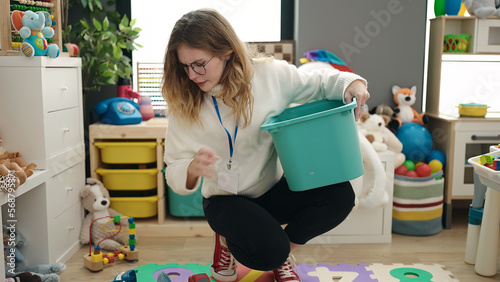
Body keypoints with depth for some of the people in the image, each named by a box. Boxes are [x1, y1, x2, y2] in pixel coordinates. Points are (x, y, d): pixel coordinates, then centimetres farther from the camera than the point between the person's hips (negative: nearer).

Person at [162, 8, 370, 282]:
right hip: (225, 199, -2)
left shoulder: (271, 74, -11)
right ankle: (228, 240, 7)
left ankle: (283, 251, 4)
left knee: (339, 195, -23)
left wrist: (352, 83, -18)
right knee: (267, 252, -31)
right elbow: (174, 174, -10)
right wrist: (192, 169, -35)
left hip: (273, 188, 3)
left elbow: (321, 83, 5)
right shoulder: (184, 104, -11)